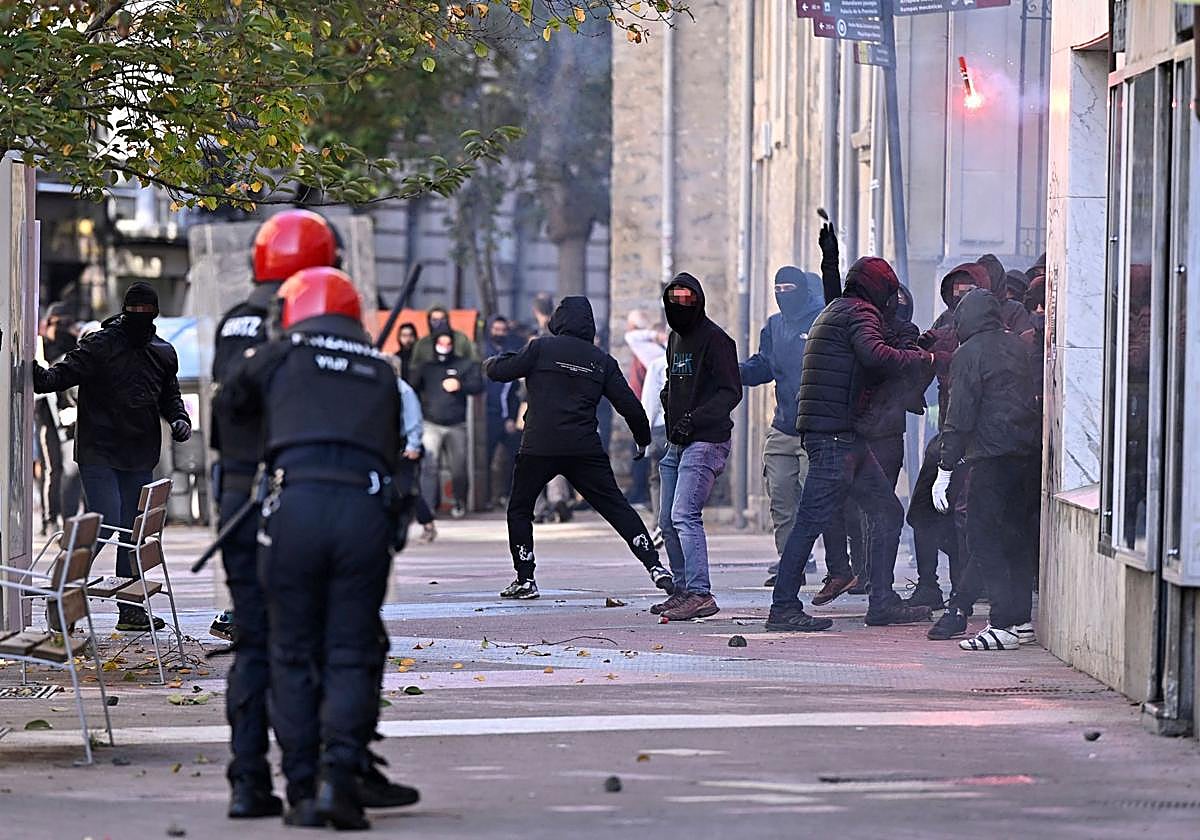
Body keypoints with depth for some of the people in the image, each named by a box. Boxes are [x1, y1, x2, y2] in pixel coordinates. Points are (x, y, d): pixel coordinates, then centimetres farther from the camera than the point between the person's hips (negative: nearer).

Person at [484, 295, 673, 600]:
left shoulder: (541, 348, -1)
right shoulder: (602, 360, 9)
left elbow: (500, 371, 2)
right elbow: (628, 403, 9)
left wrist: (492, 363, 26)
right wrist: (643, 438, 22)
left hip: (539, 447, -2)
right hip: (586, 448, 2)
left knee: (519, 509, 15)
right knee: (617, 508, 5)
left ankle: (525, 580, 9)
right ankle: (655, 566, -6)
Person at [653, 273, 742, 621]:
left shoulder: (715, 340, -10)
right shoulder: (676, 338, 18)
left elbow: (731, 392, -15)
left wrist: (693, 418, -23)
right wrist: (667, 399, 10)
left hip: (706, 442, -9)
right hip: (677, 444, 9)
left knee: (685, 516, -19)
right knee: (668, 523, 11)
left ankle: (700, 595, -21)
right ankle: (683, 590, 21)